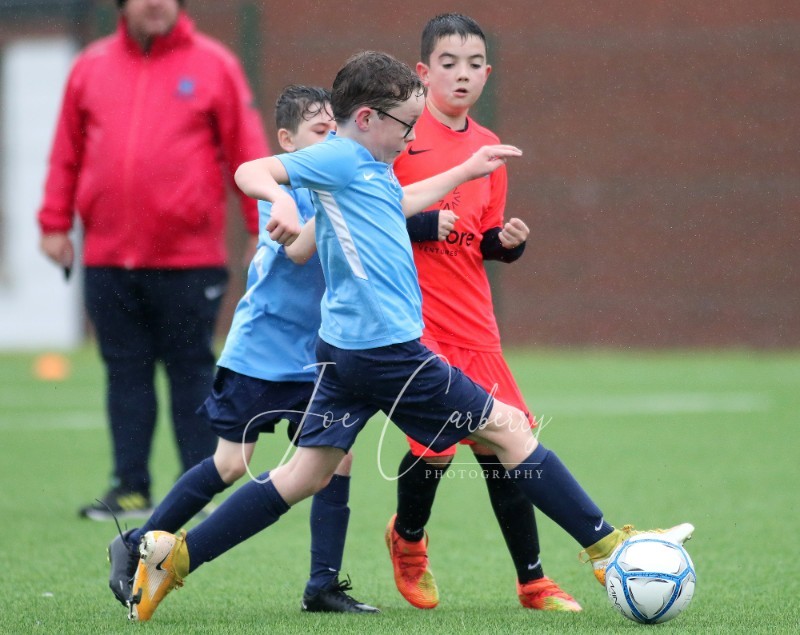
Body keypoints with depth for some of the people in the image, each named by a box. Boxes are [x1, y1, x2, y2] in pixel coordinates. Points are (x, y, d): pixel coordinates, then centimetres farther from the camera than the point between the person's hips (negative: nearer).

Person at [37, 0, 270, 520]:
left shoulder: (214, 66, 1)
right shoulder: (91, 68, 10)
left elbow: (248, 152, 0)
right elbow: (67, 152, 13)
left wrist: (264, 230, -4)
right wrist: (55, 223, 8)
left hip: (189, 260, -3)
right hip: (108, 257, 3)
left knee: (191, 370, 2)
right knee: (125, 372, 5)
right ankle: (130, 489, 9)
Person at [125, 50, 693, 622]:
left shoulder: (370, 167, 17)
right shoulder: (338, 158, -11)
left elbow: (400, 203, 39)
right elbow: (250, 172, -21)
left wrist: (465, 172, 46)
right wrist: (281, 199, -42)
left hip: (346, 350, 10)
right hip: (385, 347, -10)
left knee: (305, 475, 10)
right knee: (507, 428, 1)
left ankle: (174, 554, 5)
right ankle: (606, 546, 7)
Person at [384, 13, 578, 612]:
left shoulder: (488, 148, 12)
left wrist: (507, 241, -1)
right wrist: (423, 224, -17)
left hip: (474, 326, 5)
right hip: (412, 322, -5)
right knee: (435, 447, -8)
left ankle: (532, 581, 9)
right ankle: (408, 538, 24)